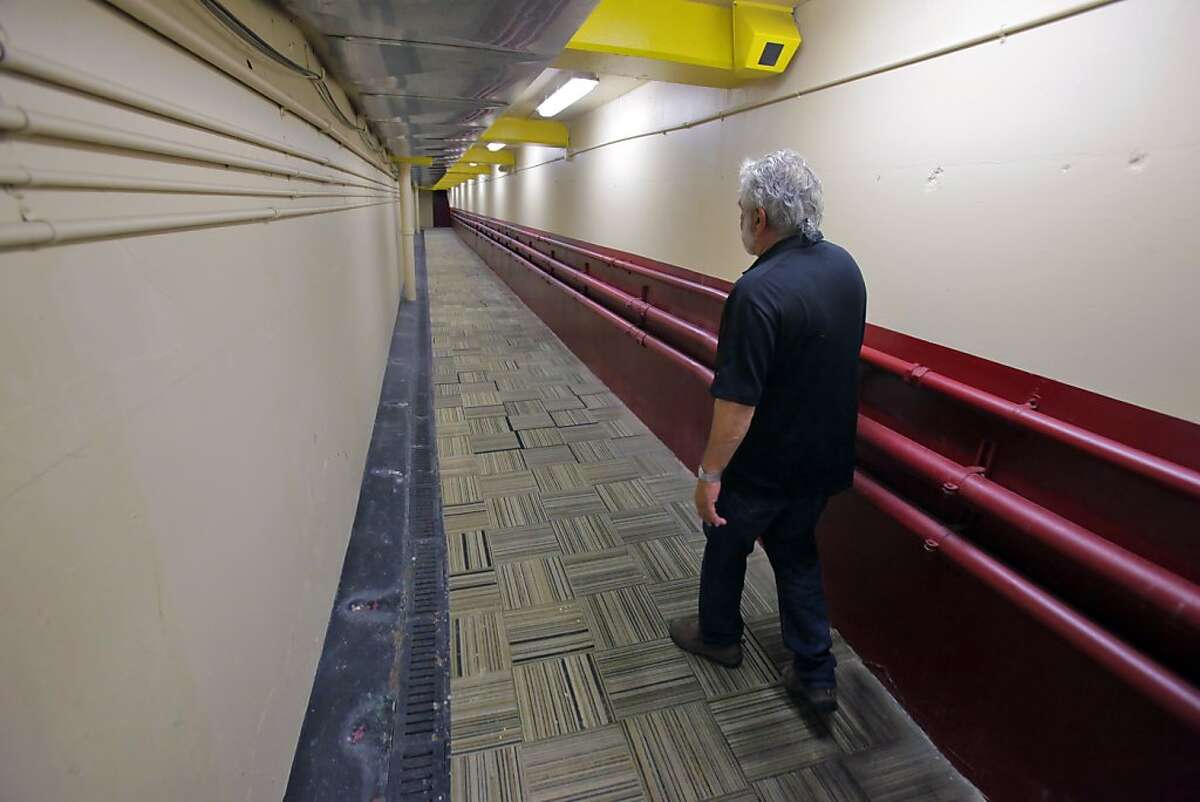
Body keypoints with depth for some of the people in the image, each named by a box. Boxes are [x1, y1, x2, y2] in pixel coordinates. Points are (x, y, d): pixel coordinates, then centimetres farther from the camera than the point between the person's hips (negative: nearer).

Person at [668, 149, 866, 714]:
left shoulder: (759, 292, -28)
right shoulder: (845, 266, -2)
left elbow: (737, 401, -27)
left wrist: (710, 473, -17)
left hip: (763, 468, -7)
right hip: (824, 457, 7)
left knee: (726, 544, 19)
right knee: (797, 551, 24)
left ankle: (718, 636, 43)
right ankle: (814, 673, 32)